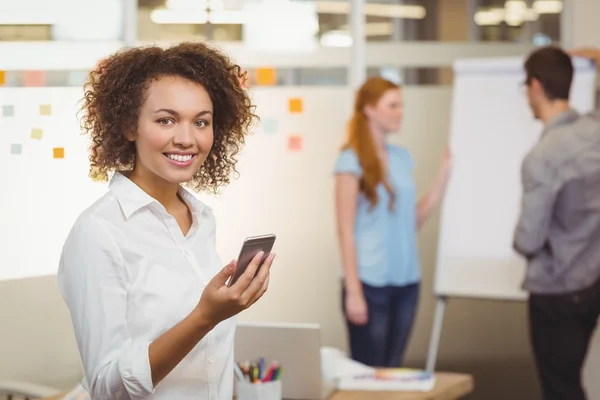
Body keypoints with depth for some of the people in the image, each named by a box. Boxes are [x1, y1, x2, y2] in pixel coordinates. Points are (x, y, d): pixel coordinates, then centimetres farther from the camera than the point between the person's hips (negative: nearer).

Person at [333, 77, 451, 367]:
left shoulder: (402, 157, 11)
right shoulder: (352, 161, -7)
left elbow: (413, 221, 13)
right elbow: (346, 230, -9)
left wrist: (443, 176, 8)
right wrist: (353, 292, -14)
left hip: (407, 282, 6)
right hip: (370, 284, -6)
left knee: (393, 369, 10)